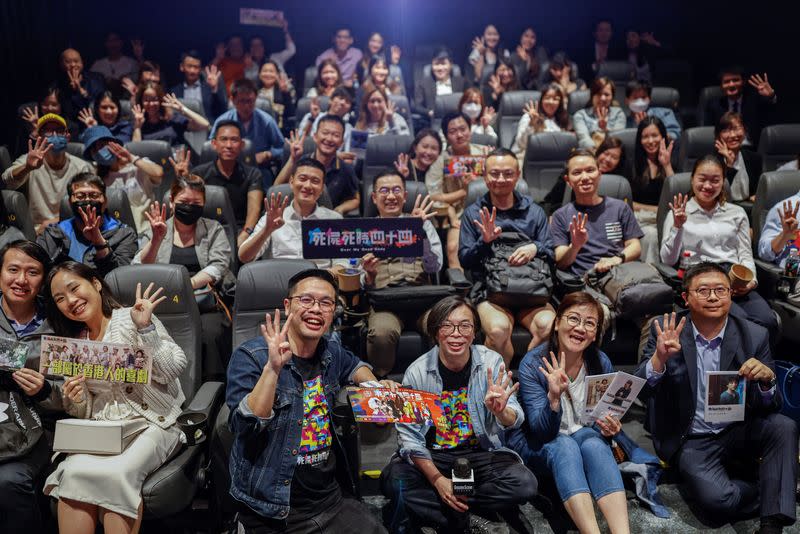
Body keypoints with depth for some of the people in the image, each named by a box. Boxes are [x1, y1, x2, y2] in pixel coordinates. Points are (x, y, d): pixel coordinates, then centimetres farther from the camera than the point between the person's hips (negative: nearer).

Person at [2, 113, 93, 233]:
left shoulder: (82, 167, -2)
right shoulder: (28, 161, -1)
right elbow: (7, 182, -21)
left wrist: (56, 221, -10)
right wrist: (27, 168, -41)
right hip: (38, 231, 1)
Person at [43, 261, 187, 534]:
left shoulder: (132, 319, -1)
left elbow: (173, 370, -10)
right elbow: (84, 414, 18)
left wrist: (145, 328, -19)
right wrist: (75, 400, -5)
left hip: (152, 422, -4)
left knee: (116, 473, -33)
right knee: (74, 472, -28)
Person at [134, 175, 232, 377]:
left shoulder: (214, 229, 15)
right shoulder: (155, 232, 17)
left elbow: (218, 266, 0)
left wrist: (189, 283, -16)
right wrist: (156, 240, -12)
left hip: (206, 302, -1)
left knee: (211, 332, -33)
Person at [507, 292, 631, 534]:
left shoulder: (601, 363, -7)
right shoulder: (533, 364, -18)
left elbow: (604, 423, 6)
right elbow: (542, 431, -21)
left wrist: (610, 429, -19)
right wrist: (553, 397, -41)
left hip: (585, 436, 3)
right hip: (538, 447, -3)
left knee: (595, 443, -31)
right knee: (564, 446, -35)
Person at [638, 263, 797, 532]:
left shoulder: (754, 336, -5)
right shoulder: (665, 332, -10)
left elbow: (769, 408, -4)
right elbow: (641, 393, -15)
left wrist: (767, 380, -27)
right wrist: (659, 358, -33)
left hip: (738, 432, 3)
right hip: (691, 440, -2)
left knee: (784, 427, -25)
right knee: (718, 500, -25)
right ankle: (776, 493, 5)